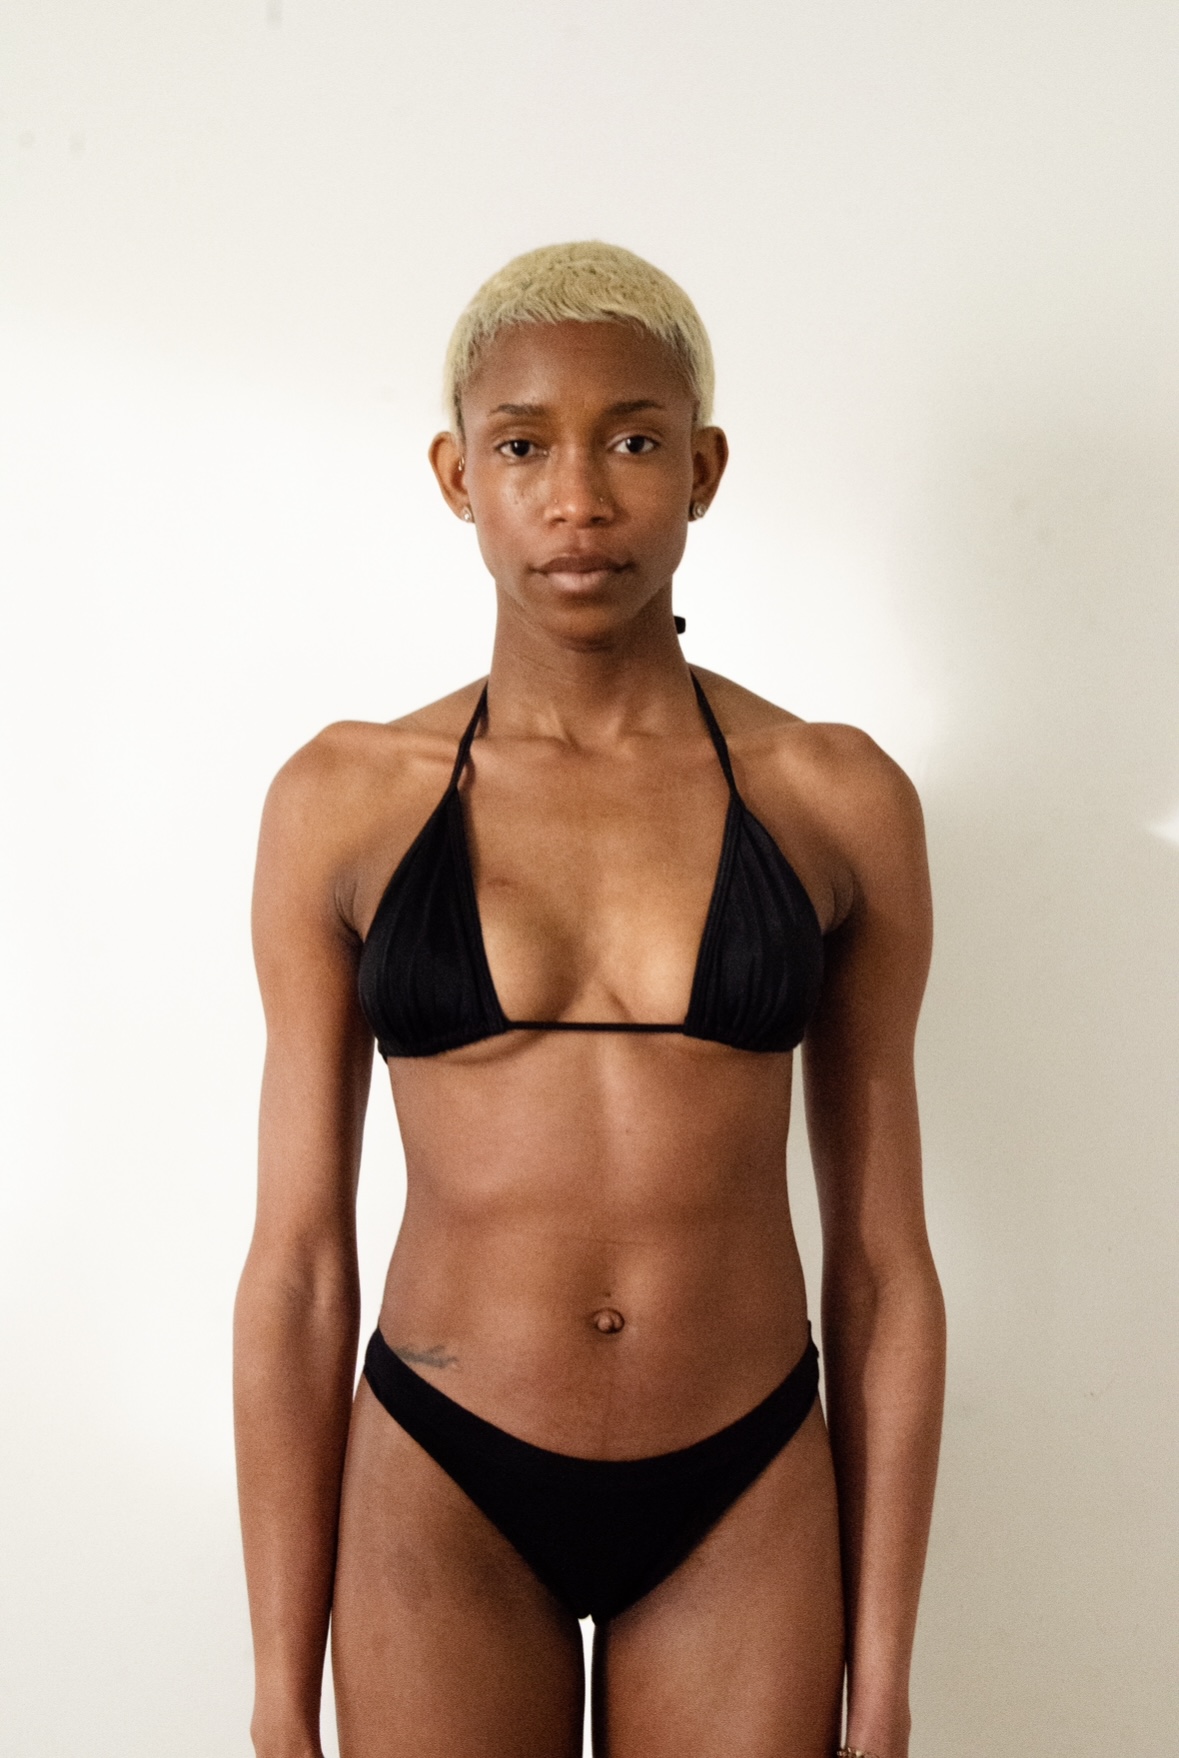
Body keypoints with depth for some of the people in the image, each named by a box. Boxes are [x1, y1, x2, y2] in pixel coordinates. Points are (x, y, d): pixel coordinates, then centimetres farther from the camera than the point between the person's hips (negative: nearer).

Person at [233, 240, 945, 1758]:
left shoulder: (838, 801, -4)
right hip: (439, 1497, 0)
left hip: (749, 1501, 1)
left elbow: (882, 1259, 0)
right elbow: (298, 1257, -2)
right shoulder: (344, 804, -5)